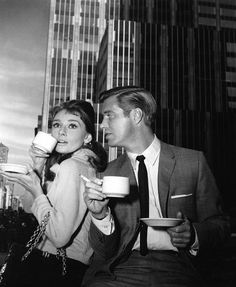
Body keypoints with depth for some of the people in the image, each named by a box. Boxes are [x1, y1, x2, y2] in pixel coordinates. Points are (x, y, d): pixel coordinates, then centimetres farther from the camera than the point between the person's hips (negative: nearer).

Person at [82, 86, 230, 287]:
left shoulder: (192, 162, 2)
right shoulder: (107, 174, 8)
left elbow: (219, 225, 9)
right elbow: (104, 251, 6)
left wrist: (193, 235, -13)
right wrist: (100, 215, -14)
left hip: (174, 267, -1)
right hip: (121, 268, 1)